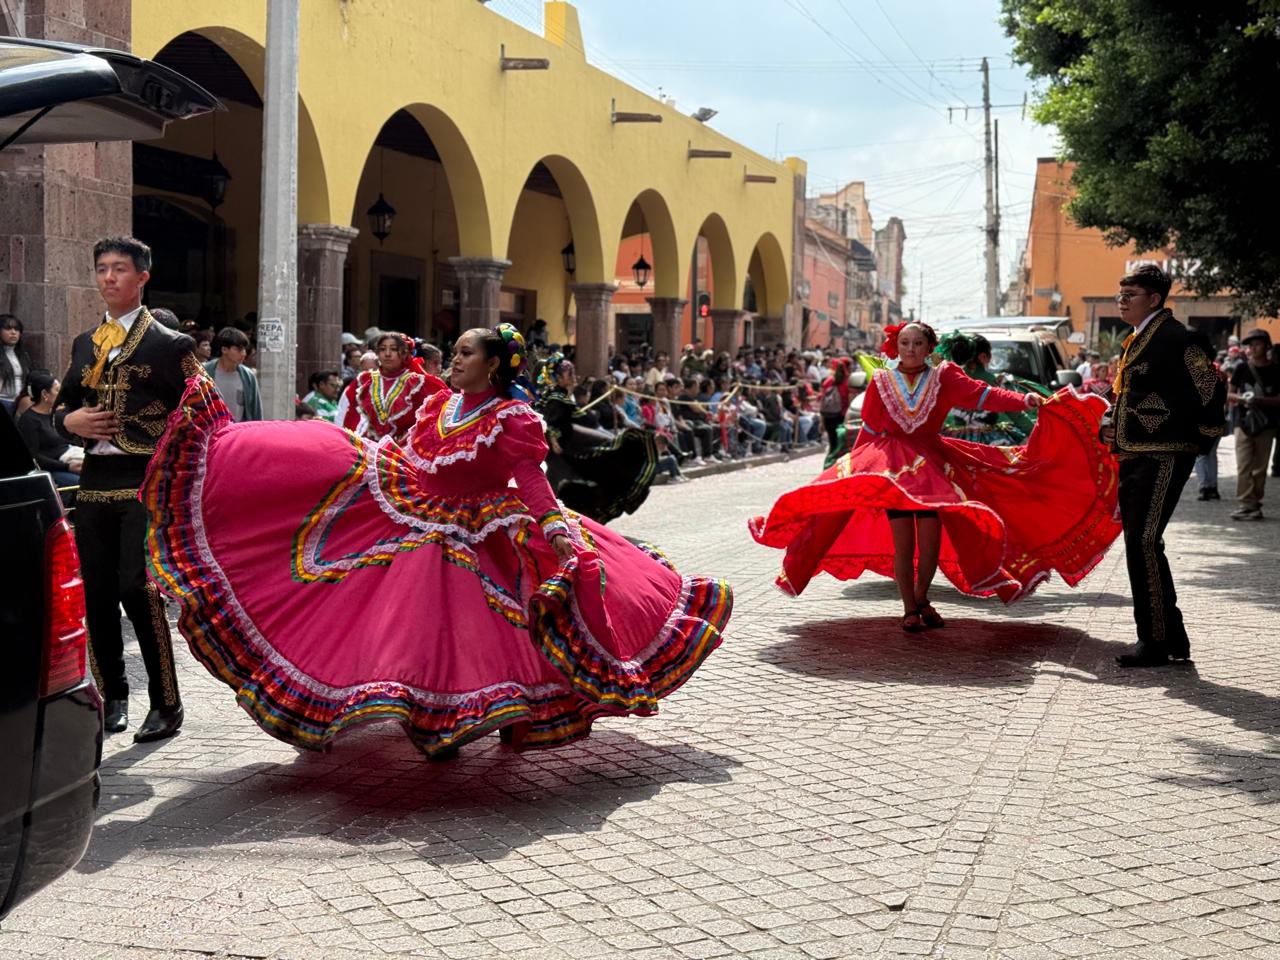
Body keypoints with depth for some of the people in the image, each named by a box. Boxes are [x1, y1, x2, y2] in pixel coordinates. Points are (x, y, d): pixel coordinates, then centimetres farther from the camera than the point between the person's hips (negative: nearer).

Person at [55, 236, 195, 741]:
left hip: (145, 483, -6)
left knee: (139, 591, -11)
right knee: (97, 594, 7)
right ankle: (113, 699, 20)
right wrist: (71, 420, 0)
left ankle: (166, 704, 0)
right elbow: (63, 405, 23)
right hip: (94, 482, 6)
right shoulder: (84, 343, 16)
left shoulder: (168, 344, -2)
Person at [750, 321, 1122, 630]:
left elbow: (981, 394, -12)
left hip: (932, 464, 1)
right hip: (892, 464, 0)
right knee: (903, 543, -10)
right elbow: (869, 432, 11)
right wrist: (852, 468, 13)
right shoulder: (881, 383, 5)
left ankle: (921, 598, 17)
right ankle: (910, 609, 5)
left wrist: (1022, 400, -26)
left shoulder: (943, 377, 1)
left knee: (932, 539, -8)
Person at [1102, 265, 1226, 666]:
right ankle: (1173, 637, 20)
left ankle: (1155, 641, -7)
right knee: (1140, 544, 11)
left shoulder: (1176, 338, -11)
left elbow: (1210, 387, -14)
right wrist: (1108, 424, 10)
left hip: (1164, 456, -10)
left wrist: (1205, 437, -6)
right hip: (1135, 457, 10)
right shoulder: (1135, 342, 19)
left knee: (1144, 541, -14)